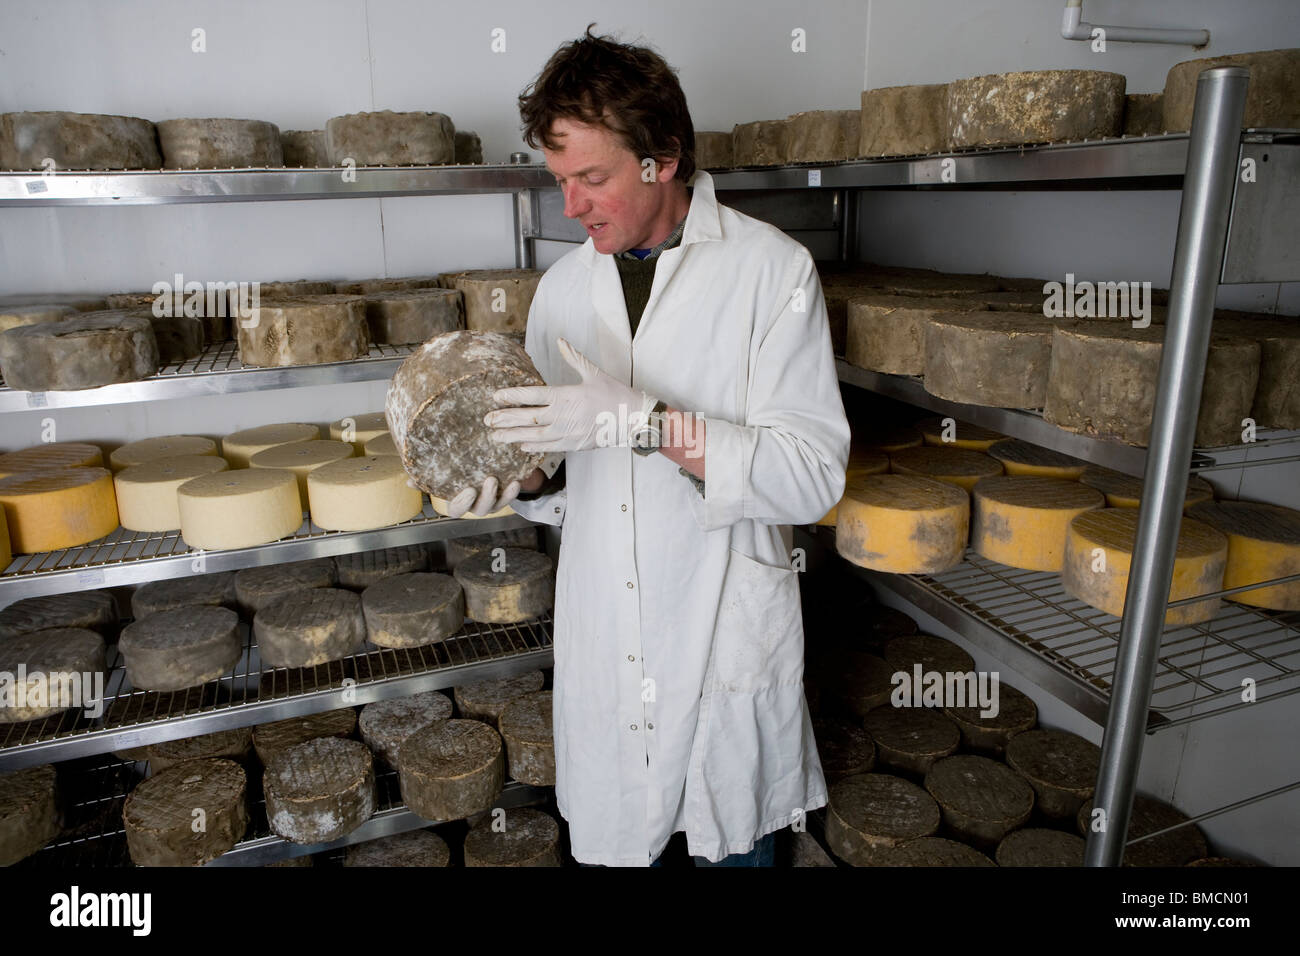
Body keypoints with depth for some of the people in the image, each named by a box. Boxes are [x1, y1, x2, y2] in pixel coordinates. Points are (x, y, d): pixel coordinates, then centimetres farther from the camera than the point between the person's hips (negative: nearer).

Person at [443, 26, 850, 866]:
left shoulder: (773, 270, -11)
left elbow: (813, 476, -17)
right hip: (601, 642, 4)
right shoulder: (565, 286, 4)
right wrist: (526, 481, -12)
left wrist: (645, 421, -27)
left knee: (734, 843, 17)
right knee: (614, 841, 19)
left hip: (729, 644, -3)